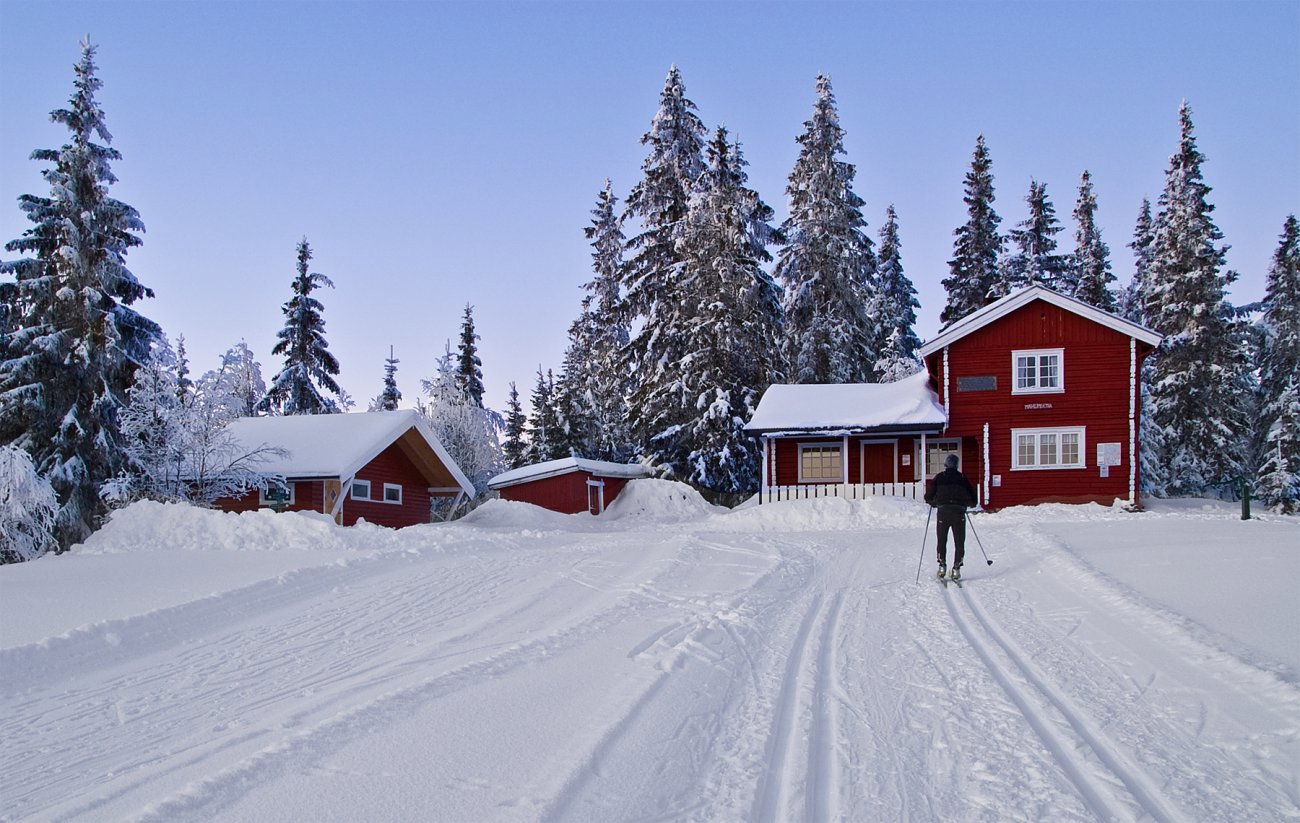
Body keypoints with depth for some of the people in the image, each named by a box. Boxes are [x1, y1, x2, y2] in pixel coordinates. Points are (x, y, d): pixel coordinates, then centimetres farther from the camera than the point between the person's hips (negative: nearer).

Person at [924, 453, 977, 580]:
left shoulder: (938, 478, 4)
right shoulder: (962, 478, 6)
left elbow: (929, 497, 1)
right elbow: (972, 500, 7)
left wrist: (934, 503, 21)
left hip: (943, 512, 0)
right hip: (959, 513, 0)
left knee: (942, 541, 14)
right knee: (959, 542, 7)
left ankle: (942, 566, 9)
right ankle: (956, 569, 2)